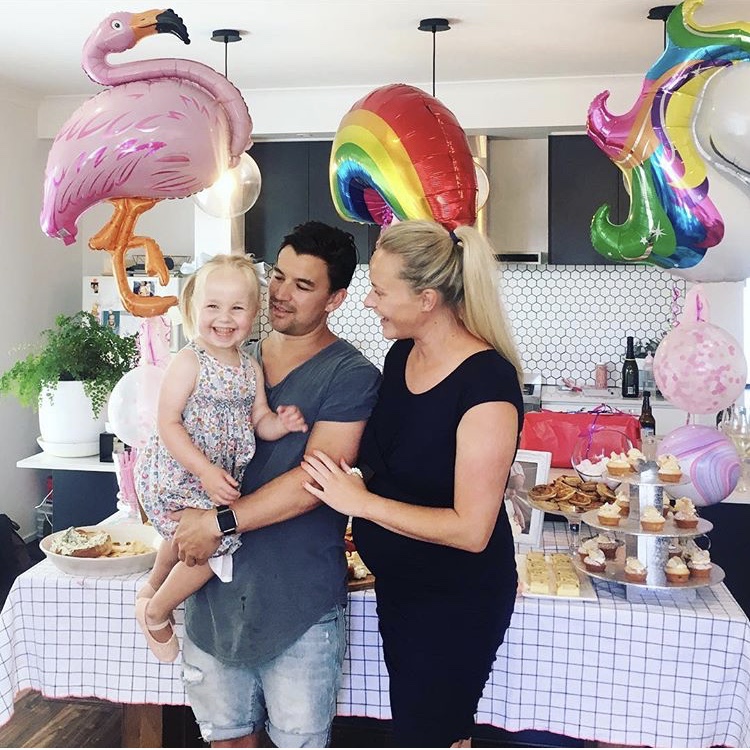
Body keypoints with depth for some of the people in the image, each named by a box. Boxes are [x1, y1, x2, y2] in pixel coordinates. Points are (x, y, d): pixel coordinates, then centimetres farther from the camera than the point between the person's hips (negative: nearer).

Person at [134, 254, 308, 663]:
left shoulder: (251, 367, 2)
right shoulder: (188, 362, -18)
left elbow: (260, 422, 5)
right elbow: (167, 424, -20)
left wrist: (282, 423, -18)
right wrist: (206, 472, -26)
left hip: (220, 479, 7)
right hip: (174, 476, -7)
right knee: (211, 542, -13)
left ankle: (153, 588, 55)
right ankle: (156, 612, 11)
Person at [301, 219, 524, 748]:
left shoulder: (487, 383, -26)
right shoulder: (401, 355, -2)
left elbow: (471, 529, -25)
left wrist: (362, 502, -21)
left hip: (456, 600, -7)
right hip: (400, 583, 8)